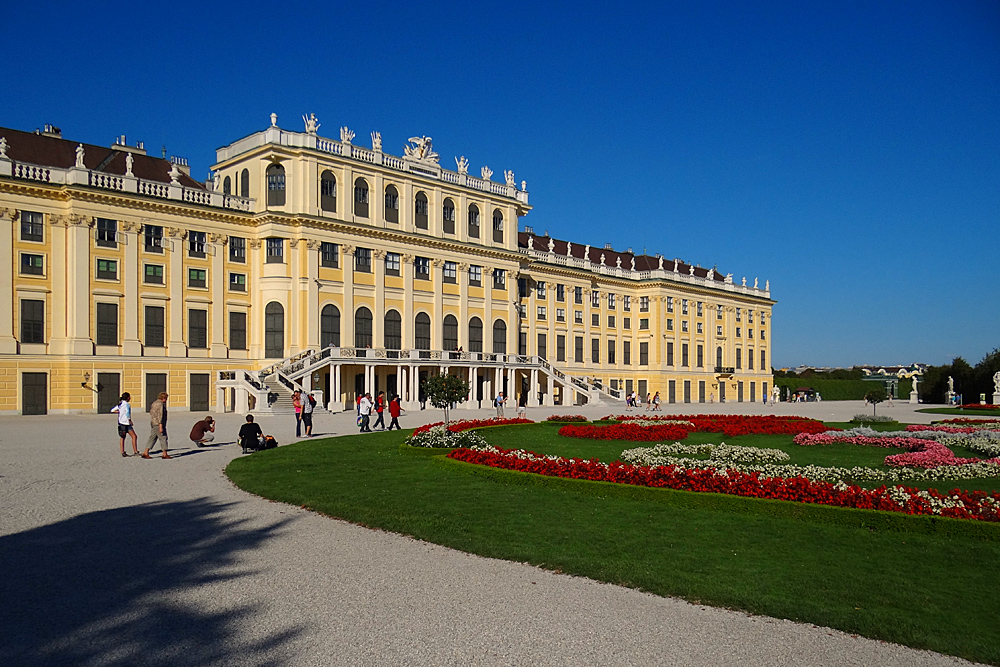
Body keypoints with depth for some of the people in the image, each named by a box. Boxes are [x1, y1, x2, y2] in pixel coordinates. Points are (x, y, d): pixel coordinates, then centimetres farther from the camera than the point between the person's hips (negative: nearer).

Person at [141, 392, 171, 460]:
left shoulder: (154, 403, 15)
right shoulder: (160, 404, -15)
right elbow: (160, 415, -21)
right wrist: (160, 427, -23)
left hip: (153, 424, 9)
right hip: (158, 424, -9)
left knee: (152, 438, 8)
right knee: (163, 438, -2)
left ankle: (145, 453, 2)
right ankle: (165, 454, 2)